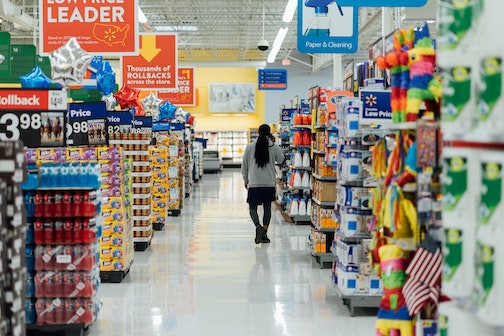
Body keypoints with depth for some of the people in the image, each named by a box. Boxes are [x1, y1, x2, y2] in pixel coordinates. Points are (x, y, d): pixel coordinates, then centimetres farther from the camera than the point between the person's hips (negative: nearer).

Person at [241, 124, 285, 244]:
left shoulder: (250, 147, -3)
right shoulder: (274, 146, -4)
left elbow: (244, 165, 3)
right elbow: (281, 160, 12)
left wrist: (245, 179, 17)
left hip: (254, 183, -1)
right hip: (269, 183, 1)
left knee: (252, 207, 6)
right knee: (267, 208, 11)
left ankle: (258, 226, -21)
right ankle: (264, 234, 11)